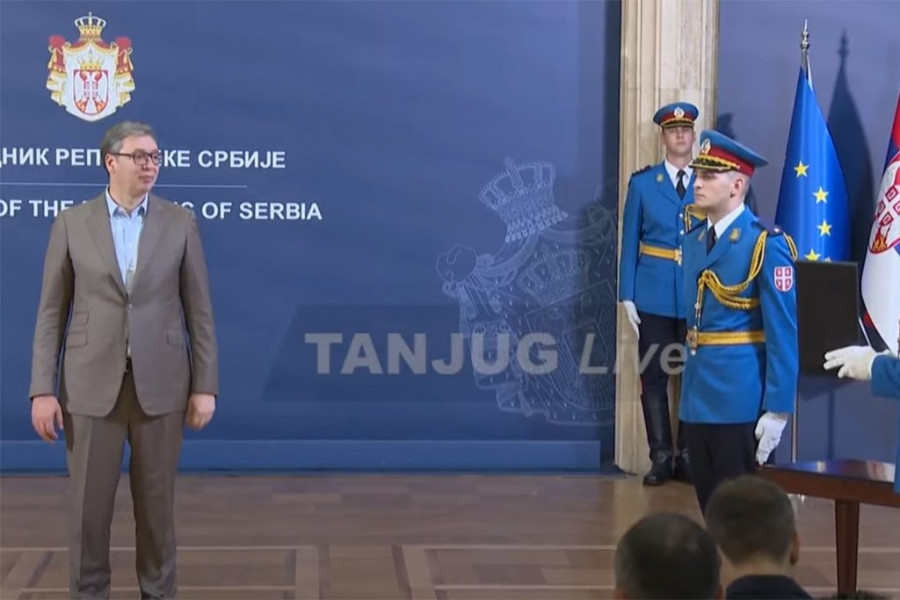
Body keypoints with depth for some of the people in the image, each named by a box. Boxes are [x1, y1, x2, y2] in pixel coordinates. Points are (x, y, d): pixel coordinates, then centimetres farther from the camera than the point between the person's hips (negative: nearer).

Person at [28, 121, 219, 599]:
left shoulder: (180, 223, 3)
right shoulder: (72, 223, 1)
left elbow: (199, 310, 3)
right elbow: (51, 312, 1)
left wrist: (205, 386, -2)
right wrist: (43, 389, -5)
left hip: (160, 384, 0)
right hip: (92, 384, 0)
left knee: (156, 502, 8)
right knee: (89, 505, 4)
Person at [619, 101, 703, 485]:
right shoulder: (641, 183, 6)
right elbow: (629, 243, 4)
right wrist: (627, 296, -2)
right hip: (654, 296, 0)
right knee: (653, 375, 0)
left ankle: (686, 455, 12)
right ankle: (660, 456, 7)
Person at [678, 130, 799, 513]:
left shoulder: (766, 243, -12)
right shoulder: (692, 240, 11)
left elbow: (783, 333, -15)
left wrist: (777, 410, -18)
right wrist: (691, 384, 14)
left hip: (741, 399, -7)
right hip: (698, 398, 7)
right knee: (710, 510, 14)